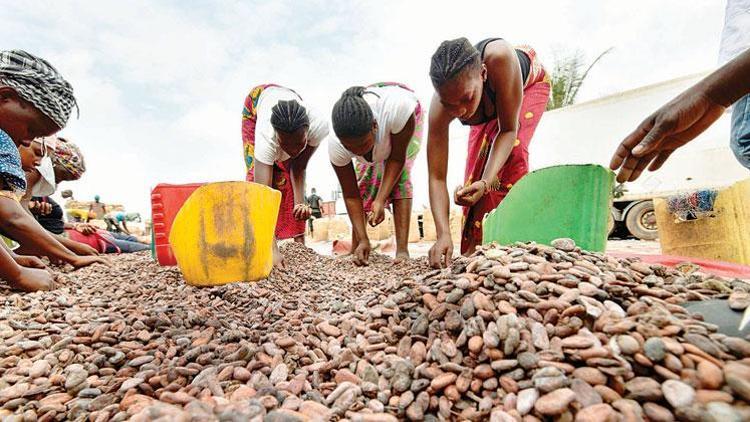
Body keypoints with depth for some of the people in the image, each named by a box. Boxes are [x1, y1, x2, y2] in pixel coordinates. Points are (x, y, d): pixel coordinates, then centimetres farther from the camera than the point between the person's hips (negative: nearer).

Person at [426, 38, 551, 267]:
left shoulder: (500, 58, -46)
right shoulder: (439, 109, -38)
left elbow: (509, 130, -36)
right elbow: (436, 177, -37)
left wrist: (486, 182, -51)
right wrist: (444, 234, -47)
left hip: (530, 83, -2)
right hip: (490, 107, 2)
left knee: (513, 151, -25)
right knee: (477, 163, -5)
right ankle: (474, 246, 9)